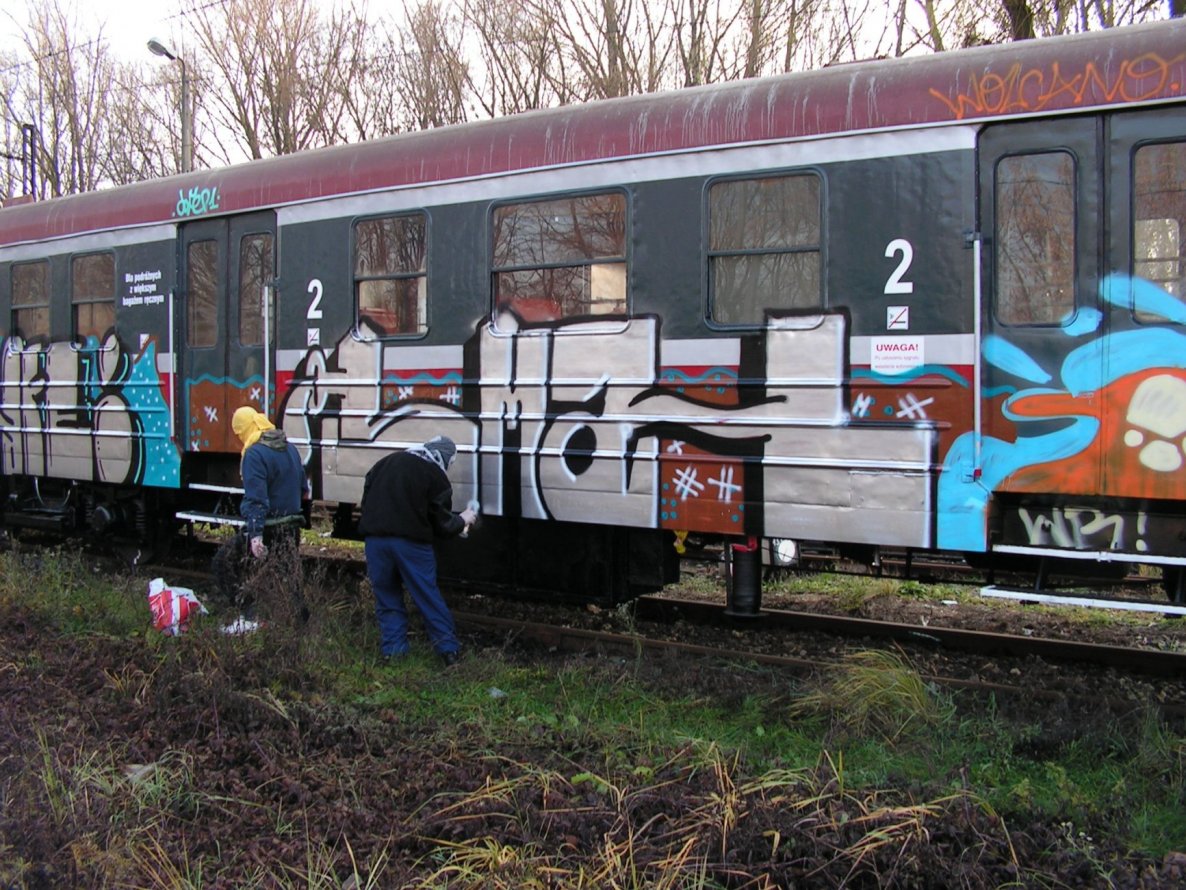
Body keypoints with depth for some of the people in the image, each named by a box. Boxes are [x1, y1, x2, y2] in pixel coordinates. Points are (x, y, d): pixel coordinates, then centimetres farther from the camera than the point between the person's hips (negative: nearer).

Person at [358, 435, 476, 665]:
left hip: (375, 539, 4)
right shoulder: (436, 476, -2)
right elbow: (442, 523, 1)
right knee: (429, 597, 5)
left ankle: (392, 650, 14)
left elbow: (366, 494, 18)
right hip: (411, 542, -4)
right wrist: (462, 520, 20)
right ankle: (449, 650, 7)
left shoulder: (388, 461, 14)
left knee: (387, 597, 14)